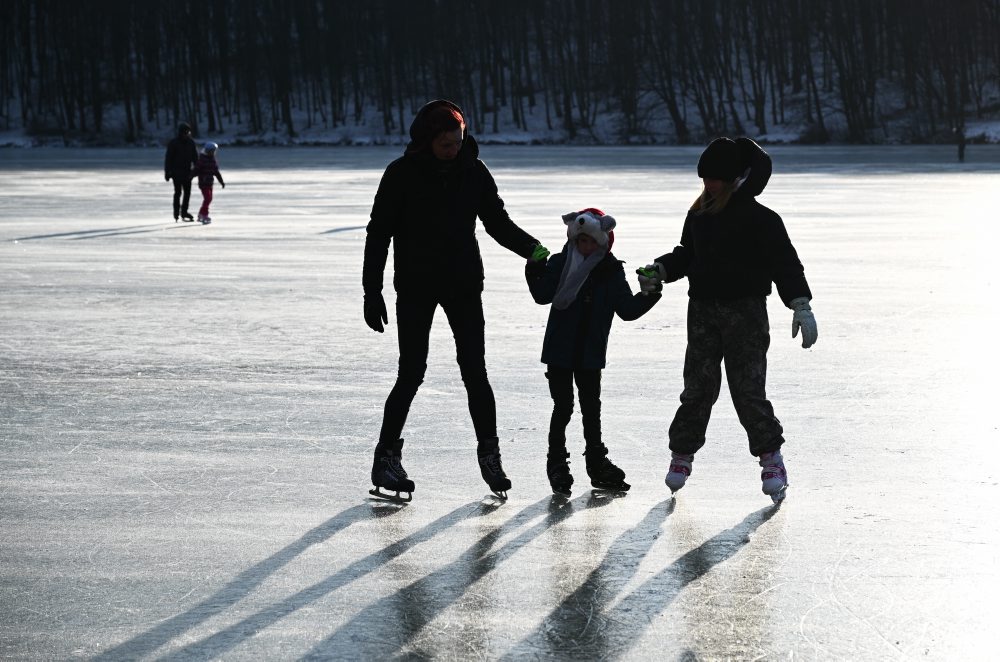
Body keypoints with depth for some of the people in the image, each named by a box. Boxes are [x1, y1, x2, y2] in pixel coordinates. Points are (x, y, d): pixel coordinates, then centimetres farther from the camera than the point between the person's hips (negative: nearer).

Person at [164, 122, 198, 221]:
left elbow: (195, 157, 12)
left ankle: (184, 212, 18)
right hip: (177, 171, -5)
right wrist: (167, 172, -11)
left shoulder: (191, 143, 6)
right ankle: (176, 214, -1)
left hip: (187, 172, 5)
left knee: (187, 192, 6)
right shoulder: (173, 143, -9)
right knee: (178, 192, -6)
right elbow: (168, 158, -9)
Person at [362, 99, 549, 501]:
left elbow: (498, 222, 8)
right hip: (415, 288, -3)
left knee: (475, 372, -1)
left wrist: (533, 249, -10)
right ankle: (387, 456, 10)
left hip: (464, 286, 3)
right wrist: (372, 293, -8)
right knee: (412, 374, -3)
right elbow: (379, 234, -4)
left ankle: (489, 453, 9)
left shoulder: (473, 172, 1)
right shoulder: (402, 174, -8)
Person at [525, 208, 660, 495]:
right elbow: (543, 296, -15)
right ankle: (557, 464, 11)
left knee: (591, 407, 13)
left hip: (591, 354, 2)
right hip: (560, 350, -2)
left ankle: (597, 463, 24)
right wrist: (535, 270, -28)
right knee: (563, 407, 0)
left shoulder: (611, 271, 2)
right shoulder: (560, 263, -4)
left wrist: (650, 294, -13)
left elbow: (628, 310, 1)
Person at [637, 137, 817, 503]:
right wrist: (660, 271, 6)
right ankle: (681, 453, 16)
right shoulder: (699, 215, 9)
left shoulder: (760, 218, -8)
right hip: (703, 310, 4)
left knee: (748, 389, -7)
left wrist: (801, 306, -20)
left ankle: (771, 457, 3)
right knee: (698, 387, 4)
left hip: (746, 311, -4)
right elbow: (687, 254, 23)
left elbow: (785, 263, -11)